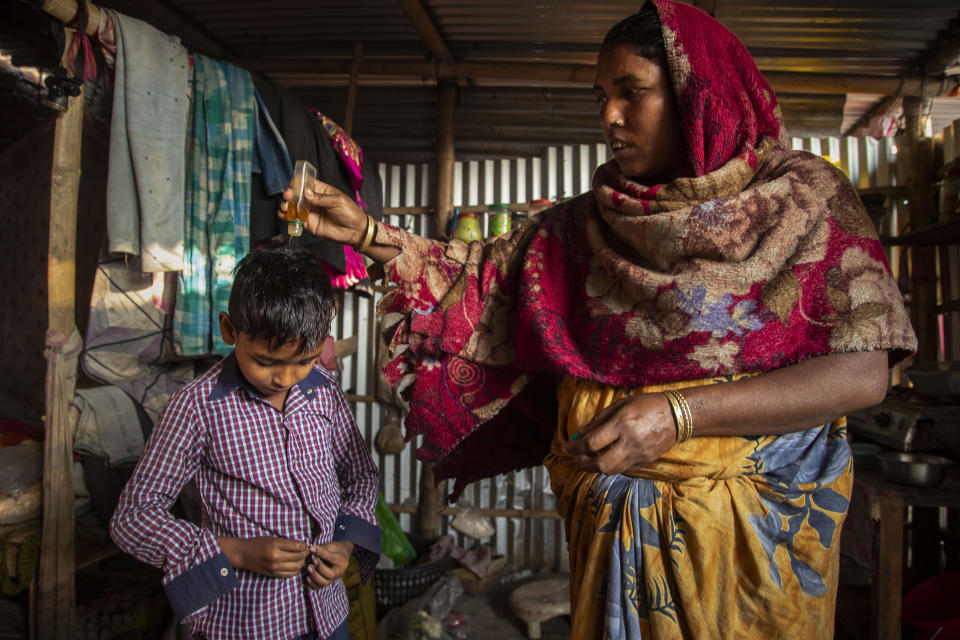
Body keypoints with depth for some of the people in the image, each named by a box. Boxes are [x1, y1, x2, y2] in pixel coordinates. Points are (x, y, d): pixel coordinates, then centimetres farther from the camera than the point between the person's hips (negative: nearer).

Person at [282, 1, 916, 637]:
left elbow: (863, 374, -14)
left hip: (750, 523, -2)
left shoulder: (803, 193, -6)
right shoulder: (594, 221, 5)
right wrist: (368, 234, -3)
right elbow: (487, 277, 7)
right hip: (612, 519, 3)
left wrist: (676, 413, -23)